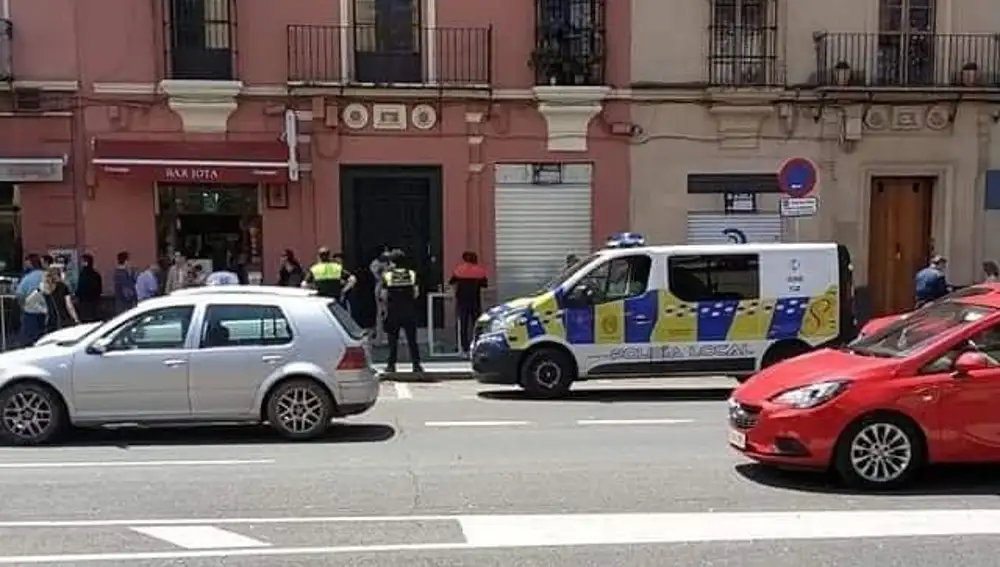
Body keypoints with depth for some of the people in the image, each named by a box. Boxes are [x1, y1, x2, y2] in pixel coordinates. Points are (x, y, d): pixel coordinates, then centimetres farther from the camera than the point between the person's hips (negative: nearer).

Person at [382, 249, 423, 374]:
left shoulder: (387, 275, -7)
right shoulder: (412, 274, -1)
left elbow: (384, 295, -5)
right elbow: (416, 293, 1)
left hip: (393, 311, -1)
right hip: (409, 310, 1)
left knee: (393, 339, 8)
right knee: (412, 339, 6)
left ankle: (391, 365, 9)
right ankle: (416, 364, 4)